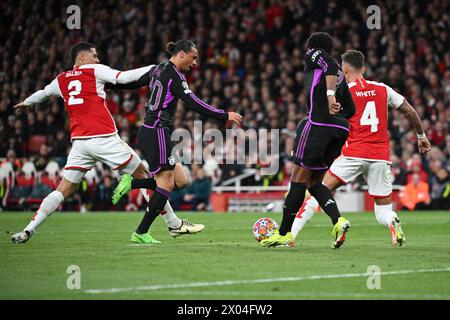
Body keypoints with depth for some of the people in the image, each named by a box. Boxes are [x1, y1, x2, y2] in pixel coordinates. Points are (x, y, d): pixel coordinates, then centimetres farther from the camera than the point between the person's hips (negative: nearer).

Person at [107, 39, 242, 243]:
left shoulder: (158, 69, 14)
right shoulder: (175, 76, -12)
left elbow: (132, 83, 22)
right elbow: (194, 104, -19)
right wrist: (225, 116, -16)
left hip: (148, 132, 9)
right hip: (157, 133, -9)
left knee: (179, 180, 7)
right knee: (166, 184, -5)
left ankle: (131, 183, 7)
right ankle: (140, 233, -2)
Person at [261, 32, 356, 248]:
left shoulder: (314, 55, 8)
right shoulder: (340, 74, 27)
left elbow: (330, 66, -16)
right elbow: (350, 109, 23)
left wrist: (330, 94, -28)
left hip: (318, 123, -7)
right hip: (341, 129, 7)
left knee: (299, 178, -1)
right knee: (314, 182, 14)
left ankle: (283, 234, 2)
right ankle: (338, 221, -8)